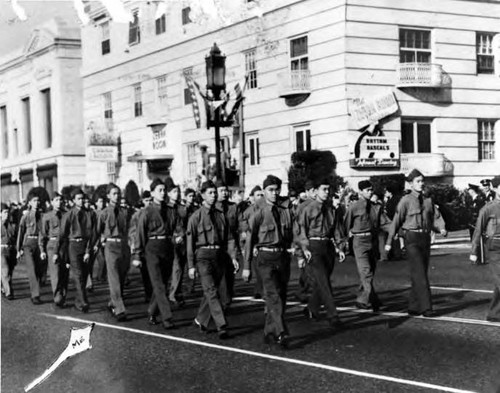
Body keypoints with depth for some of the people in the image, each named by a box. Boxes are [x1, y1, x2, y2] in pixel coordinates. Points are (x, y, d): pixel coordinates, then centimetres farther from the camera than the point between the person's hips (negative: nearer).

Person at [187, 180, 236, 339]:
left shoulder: (222, 215, 10)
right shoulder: (196, 216, -2)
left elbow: (229, 238, 10)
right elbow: (190, 242, -2)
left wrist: (233, 256, -4)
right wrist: (191, 265, -5)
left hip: (219, 255, 5)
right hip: (203, 256, -5)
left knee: (211, 291, 12)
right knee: (212, 291, -13)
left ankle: (200, 320, 31)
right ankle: (221, 326, -17)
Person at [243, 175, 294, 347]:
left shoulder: (286, 212, 8)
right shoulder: (258, 214, -4)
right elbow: (249, 240, -2)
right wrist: (247, 266, -3)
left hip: (282, 256, 5)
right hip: (265, 257, -5)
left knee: (281, 296, 9)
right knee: (273, 294, -16)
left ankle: (269, 333, 22)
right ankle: (281, 333, -24)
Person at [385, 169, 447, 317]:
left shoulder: (428, 201, 11)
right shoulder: (406, 200, -5)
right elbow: (396, 222, -1)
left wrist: (440, 229, -1)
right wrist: (389, 242, -1)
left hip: (425, 238, 6)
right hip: (412, 238, -6)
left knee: (421, 273, 9)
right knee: (419, 273, -13)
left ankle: (413, 307, 18)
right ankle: (426, 307, -14)